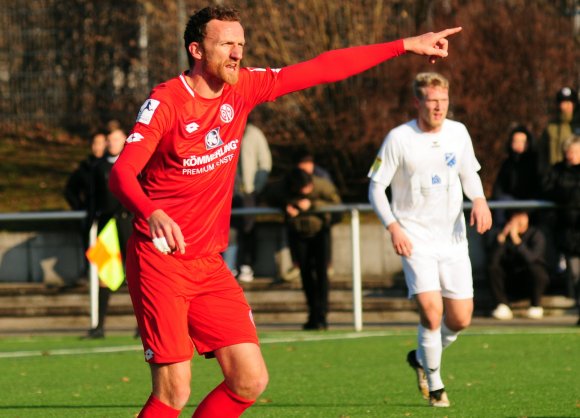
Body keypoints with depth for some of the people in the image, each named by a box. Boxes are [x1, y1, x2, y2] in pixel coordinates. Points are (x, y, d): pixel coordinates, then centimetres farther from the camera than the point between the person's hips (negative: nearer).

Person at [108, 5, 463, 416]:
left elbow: (322, 69, 10)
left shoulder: (242, 87, 5)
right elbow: (121, 173, -25)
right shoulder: (165, 102, -13)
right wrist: (152, 213, -46)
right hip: (160, 259, -6)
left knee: (250, 379, -2)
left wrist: (406, 45, 10)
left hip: (209, 262, 6)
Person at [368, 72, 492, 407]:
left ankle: (422, 358, 33)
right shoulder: (399, 139, -9)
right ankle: (434, 385, 1)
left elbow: (469, 174, 18)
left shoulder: (458, 133, 3)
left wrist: (480, 200, -4)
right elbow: (376, 187, -4)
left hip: (453, 238, 4)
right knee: (432, 312, -19)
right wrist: (393, 227, -16)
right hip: (415, 238, -4)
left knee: (461, 319, 2)